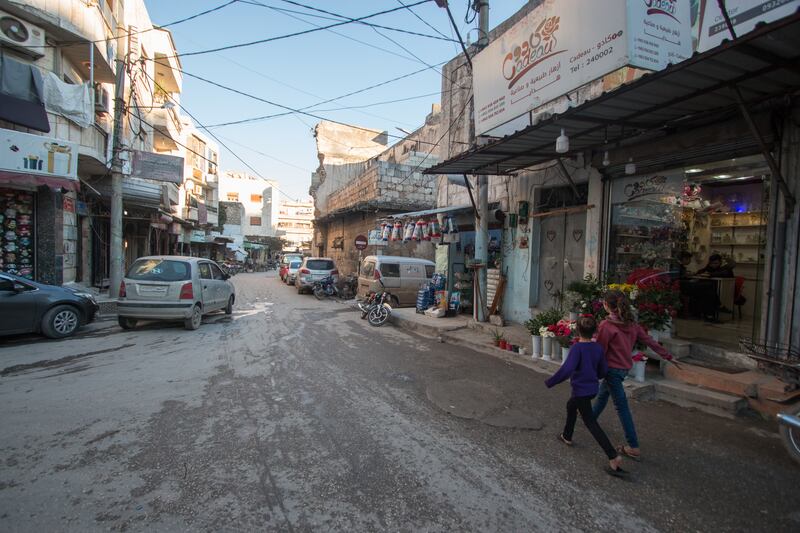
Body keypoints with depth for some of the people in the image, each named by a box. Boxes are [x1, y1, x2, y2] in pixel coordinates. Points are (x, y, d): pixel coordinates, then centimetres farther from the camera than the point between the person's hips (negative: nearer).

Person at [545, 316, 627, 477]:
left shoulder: (577, 348, -23)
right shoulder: (597, 347, -3)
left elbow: (566, 370, -30)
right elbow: (603, 371, 6)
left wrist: (550, 382, -21)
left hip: (581, 390, -8)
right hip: (592, 388, 8)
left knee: (591, 423, 4)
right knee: (571, 406, 26)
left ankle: (614, 457, 4)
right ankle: (567, 437, 40)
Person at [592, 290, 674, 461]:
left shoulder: (606, 325, -21)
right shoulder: (631, 323, 1)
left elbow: (600, 350, -17)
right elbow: (648, 340, 7)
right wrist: (666, 355, 20)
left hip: (612, 368, -8)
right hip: (625, 367, 8)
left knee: (621, 407, -1)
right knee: (602, 394, 27)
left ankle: (633, 447, 6)